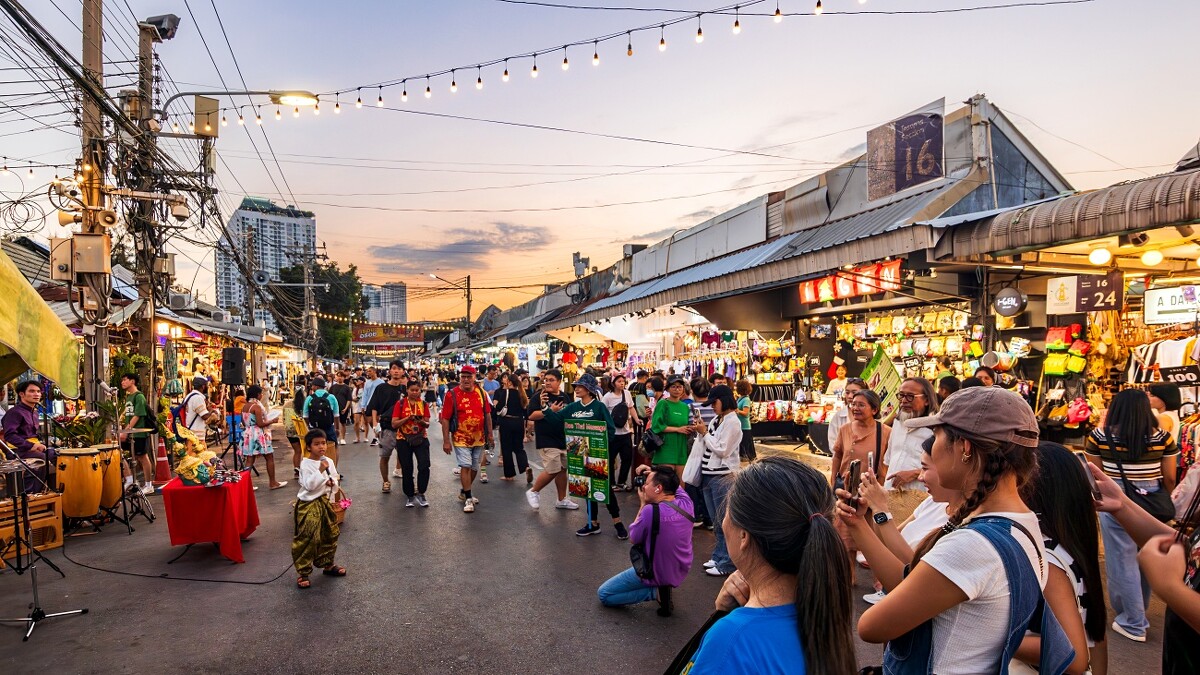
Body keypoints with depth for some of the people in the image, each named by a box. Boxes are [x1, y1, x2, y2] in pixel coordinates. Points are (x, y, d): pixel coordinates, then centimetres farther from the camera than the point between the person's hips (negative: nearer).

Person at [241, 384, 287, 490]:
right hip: (258, 435, -8)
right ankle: (273, 482, 11)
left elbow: (244, 423, 15)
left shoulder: (244, 406, 8)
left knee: (250, 460, 8)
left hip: (248, 434, 8)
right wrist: (272, 421, -7)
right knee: (270, 458, 5)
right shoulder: (257, 406, -16)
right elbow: (260, 424, -20)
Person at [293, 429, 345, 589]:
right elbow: (309, 485, -22)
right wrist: (320, 471, -29)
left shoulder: (329, 461, 5)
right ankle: (303, 573, 5)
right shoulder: (306, 464, -14)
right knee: (307, 539, -5)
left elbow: (336, 479, 13)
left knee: (330, 534, 16)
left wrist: (332, 482, -8)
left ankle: (327, 564, 33)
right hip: (309, 504, -7)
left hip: (324, 502, 7)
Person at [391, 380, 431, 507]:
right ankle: (410, 496, 24)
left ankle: (421, 493, 5)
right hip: (403, 440, -1)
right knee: (406, 469, 6)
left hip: (421, 438, 1)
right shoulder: (400, 403, -3)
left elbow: (427, 424, 2)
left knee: (424, 466, -14)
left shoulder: (424, 404, 3)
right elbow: (394, 424, -8)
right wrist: (408, 418, -21)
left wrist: (422, 422, -21)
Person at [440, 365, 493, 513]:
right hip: (461, 439, -4)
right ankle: (468, 498, 4)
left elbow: (487, 414, 9)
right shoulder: (452, 395, -11)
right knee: (465, 466, -9)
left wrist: (490, 434, 8)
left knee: (474, 468, 15)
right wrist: (446, 441, -12)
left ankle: (464, 492, 34)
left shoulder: (481, 393, 1)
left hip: (479, 439, 5)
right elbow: (445, 419, -10)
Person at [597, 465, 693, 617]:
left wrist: (643, 504, -7)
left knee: (603, 595, 7)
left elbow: (633, 539, -12)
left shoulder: (651, 511, -32)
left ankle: (657, 592, -4)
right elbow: (674, 484, 12)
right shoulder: (686, 502, -14)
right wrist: (654, 473, -2)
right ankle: (664, 586, 24)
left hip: (656, 574, -7)